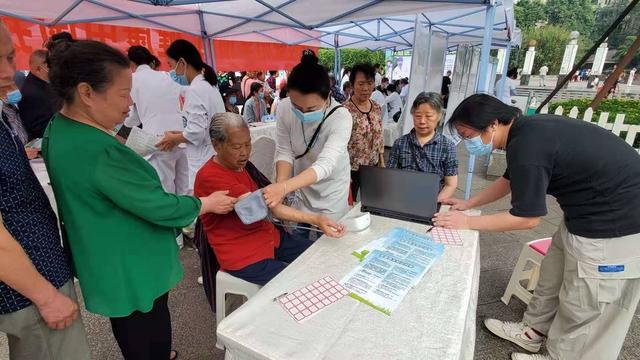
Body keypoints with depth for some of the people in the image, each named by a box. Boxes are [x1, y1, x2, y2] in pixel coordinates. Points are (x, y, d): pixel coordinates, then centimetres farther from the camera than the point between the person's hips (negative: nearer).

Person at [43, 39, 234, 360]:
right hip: (132, 272, -10)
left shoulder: (59, 129, 0)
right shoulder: (99, 152, -32)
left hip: (106, 266, 10)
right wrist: (208, 204, -11)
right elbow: (160, 207, -25)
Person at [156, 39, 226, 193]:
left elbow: (196, 131, -19)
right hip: (214, 155, 9)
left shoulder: (194, 89, -14)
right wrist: (179, 136, 14)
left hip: (204, 160, -9)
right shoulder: (209, 84, 14)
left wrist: (174, 139, -1)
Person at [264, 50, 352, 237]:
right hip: (301, 186, 3)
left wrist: (284, 187, -53)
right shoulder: (284, 108, -19)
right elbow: (284, 151, -14)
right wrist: (279, 187, -32)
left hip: (331, 191, -3)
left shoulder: (341, 117, -30)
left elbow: (325, 165, -39)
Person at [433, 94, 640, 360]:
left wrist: (466, 222, -13)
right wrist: (467, 204, 16)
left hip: (615, 222, -10)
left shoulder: (527, 146, -28)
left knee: (582, 307, 7)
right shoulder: (526, 130, 2)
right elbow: (508, 180, 17)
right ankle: (532, 331, 38)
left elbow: (526, 218, -21)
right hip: (589, 208, 10)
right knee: (552, 276, 21)